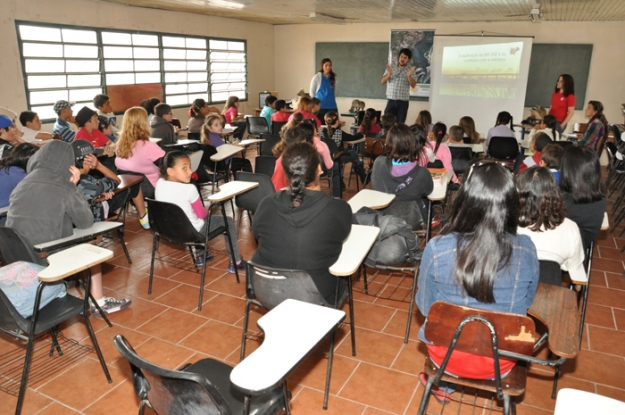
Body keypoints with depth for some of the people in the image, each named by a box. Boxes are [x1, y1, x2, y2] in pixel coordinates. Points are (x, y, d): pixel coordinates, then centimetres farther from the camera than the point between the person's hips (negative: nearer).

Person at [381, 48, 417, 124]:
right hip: (391, 100, 1)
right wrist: (389, 74, -19)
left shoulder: (410, 70, 2)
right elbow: (383, 81, 0)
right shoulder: (391, 67, 4)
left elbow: (413, 85, -6)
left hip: (403, 101, 0)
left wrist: (409, 75, -24)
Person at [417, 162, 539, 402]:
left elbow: (425, 307, -10)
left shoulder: (437, 248, -28)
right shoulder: (526, 250, -21)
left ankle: (443, 384, 49)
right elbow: (525, 306, -2)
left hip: (447, 355, -2)